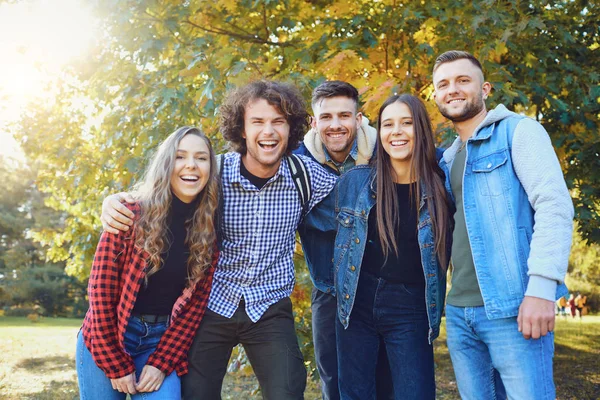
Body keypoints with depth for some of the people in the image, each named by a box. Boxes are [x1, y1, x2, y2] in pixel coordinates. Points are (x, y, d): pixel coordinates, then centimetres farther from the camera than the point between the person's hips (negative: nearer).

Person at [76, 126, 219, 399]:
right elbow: (101, 289, -12)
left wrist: (162, 363, -8)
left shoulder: (210, 232, -4)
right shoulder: (131, 216, -14)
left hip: (162, 339, 2)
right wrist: (116, 364, -11)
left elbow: (196, 301, -2)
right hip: (108, 338, -2)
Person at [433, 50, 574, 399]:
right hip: (459, 311, 6)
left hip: (513, 307, -6)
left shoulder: (518, 131, -1)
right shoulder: (449, 157, 18)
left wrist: (542, 287, -23)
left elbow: (554, 206, -11)